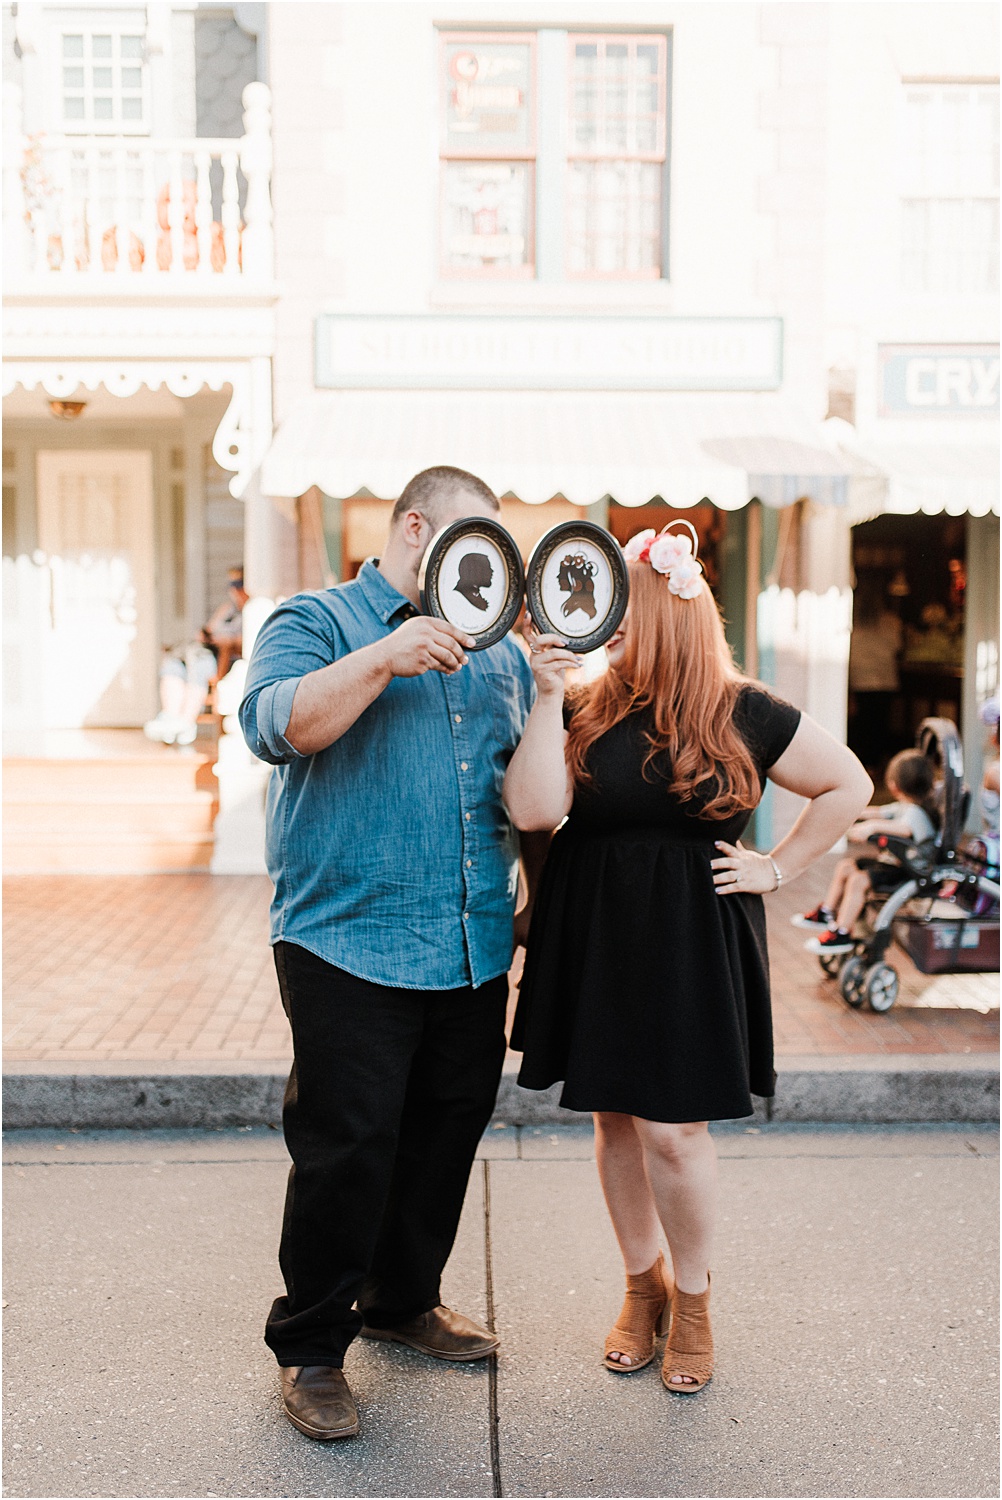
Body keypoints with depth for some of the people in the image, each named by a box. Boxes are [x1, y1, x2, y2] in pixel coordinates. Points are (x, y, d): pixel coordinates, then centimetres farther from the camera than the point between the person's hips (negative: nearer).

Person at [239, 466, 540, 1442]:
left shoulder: (497, 649, 18)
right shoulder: (316, 622, 0)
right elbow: (274, 726, -18)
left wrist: (542, 892, 14)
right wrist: (383, 657, -26)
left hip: (475, 950, 6)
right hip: (351, 944, -6)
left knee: (447, 1133, 14)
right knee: (347, 1147, -3)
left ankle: (402, 1299, 35)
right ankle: (310, 1346, 16)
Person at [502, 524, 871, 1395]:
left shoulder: (743, 716, -5)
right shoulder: (584, 713, 1)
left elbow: (849, 784, 6)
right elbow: (533, 810, -14)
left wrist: (778, 868, 1)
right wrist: (548, 696, -16)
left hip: (693, 947, -3)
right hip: (596, 940, 3)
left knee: (672, 1129, -2)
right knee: (615, 1119, 12)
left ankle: (692, 1299, 24)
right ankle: (643, 1287, 34)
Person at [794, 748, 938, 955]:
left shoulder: (916, 813, -23)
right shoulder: (902, 807, 10)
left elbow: (904, 829, -44)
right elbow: (879, 813, 23)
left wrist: (873, 826, -54)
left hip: (908, 872, -11)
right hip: (892, 861, 11)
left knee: (858, 880, -27)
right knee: (845, 866, 16)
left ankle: (842, 934, -19)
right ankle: (826, 914, 25)